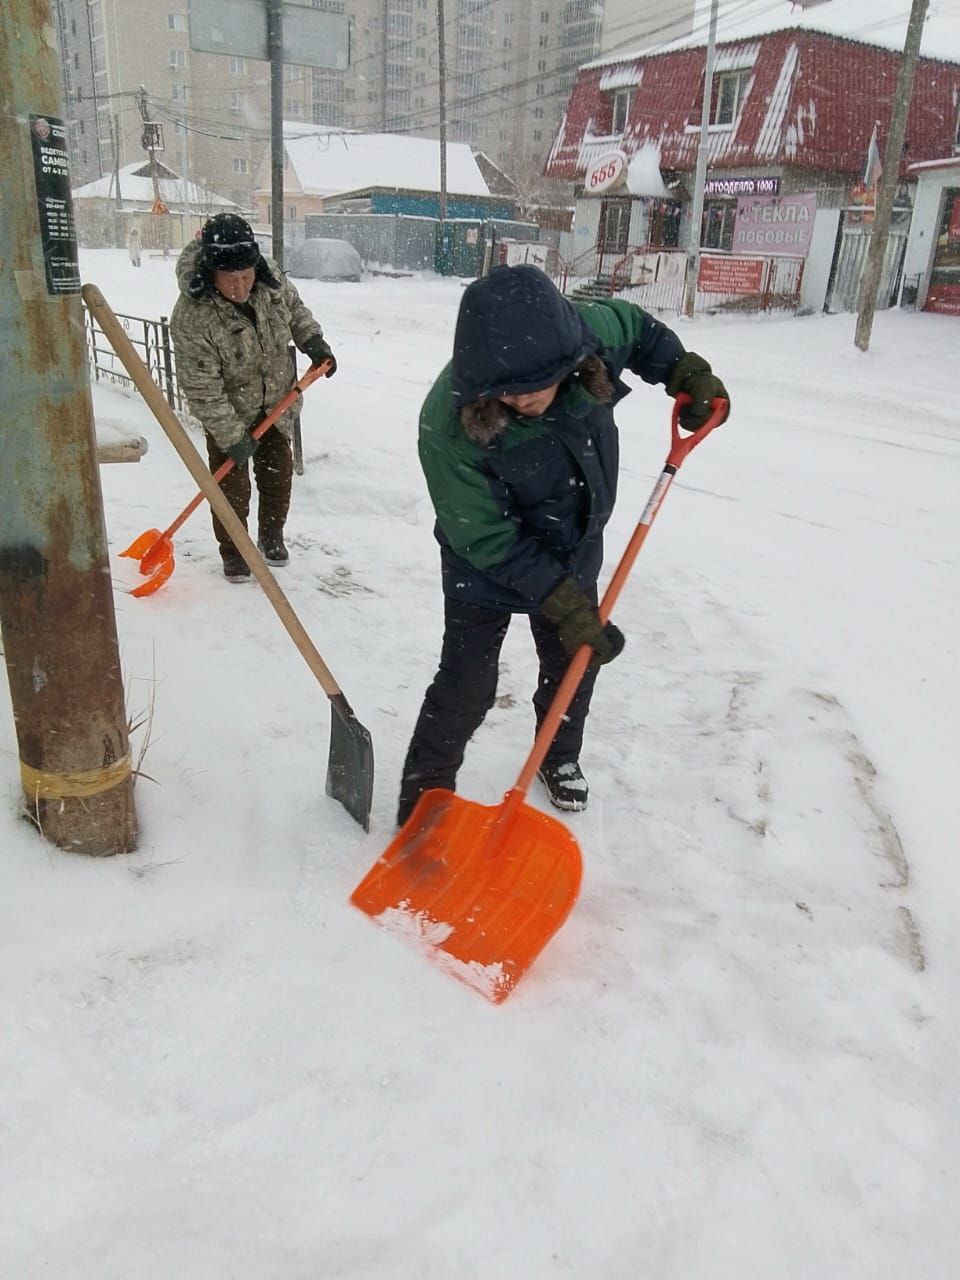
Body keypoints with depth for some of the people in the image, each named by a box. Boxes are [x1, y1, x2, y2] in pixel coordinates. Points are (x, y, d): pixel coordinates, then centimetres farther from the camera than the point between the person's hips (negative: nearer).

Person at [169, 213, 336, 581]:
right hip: (229, 409, -5)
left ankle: (271, 536, 35)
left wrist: (314, 342, -5)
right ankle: (233, 552, 19)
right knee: (232, 483, 0)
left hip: (276, 400, 5)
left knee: (278, 470, 14)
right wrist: (231, 437, -25)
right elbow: (202, 389, -28)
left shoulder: (270, 277, -18)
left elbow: (294, 308, 7)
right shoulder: (192, 316, -33)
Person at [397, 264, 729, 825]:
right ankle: (424, 801, 20)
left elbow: (635, 326, 3)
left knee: (574, 663, 20)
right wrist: (562, 600, -30)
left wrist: (687, 372, -7)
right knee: (466, 689, -2)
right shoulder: (449, 426, -36)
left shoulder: (591, 334, -24)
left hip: (575, 551, 5)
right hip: (486, 568, -5)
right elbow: (488, 539, -28)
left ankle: (561, 757, 48)